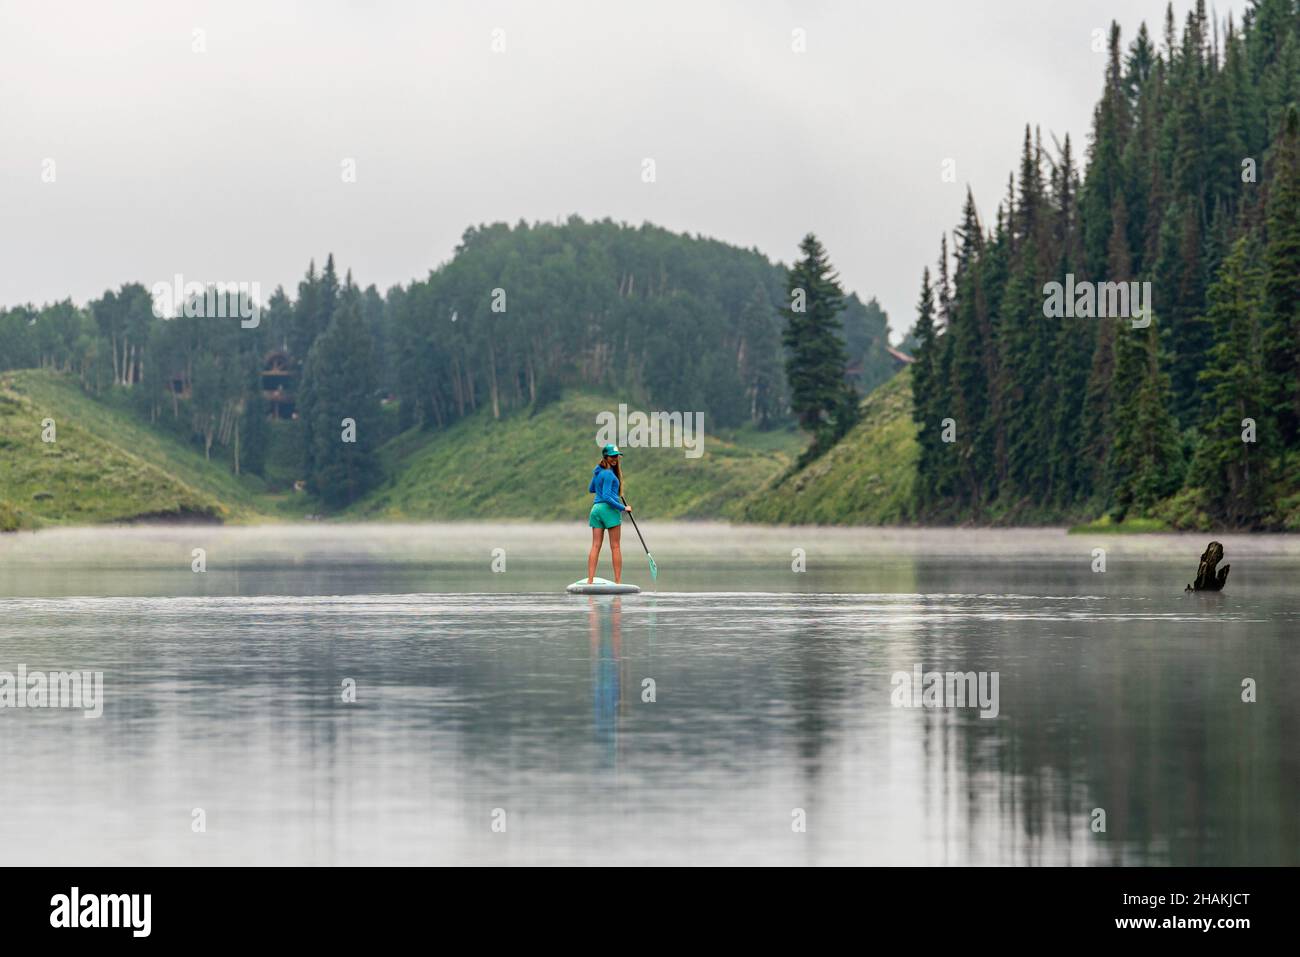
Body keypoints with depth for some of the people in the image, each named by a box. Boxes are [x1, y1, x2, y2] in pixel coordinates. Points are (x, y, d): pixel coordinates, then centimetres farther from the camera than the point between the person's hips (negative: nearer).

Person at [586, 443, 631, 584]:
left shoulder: (597, 472, 13)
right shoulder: (609, 474, -13)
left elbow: (591, 489, 28)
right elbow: (606, 497, -19)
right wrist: (623, 507, -13)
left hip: (596, 508, 8)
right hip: (609, 509, -8)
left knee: (595, 546, 3)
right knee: (615, 547, -1)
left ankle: (590, 580, -4)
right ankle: (618, 581, -1)